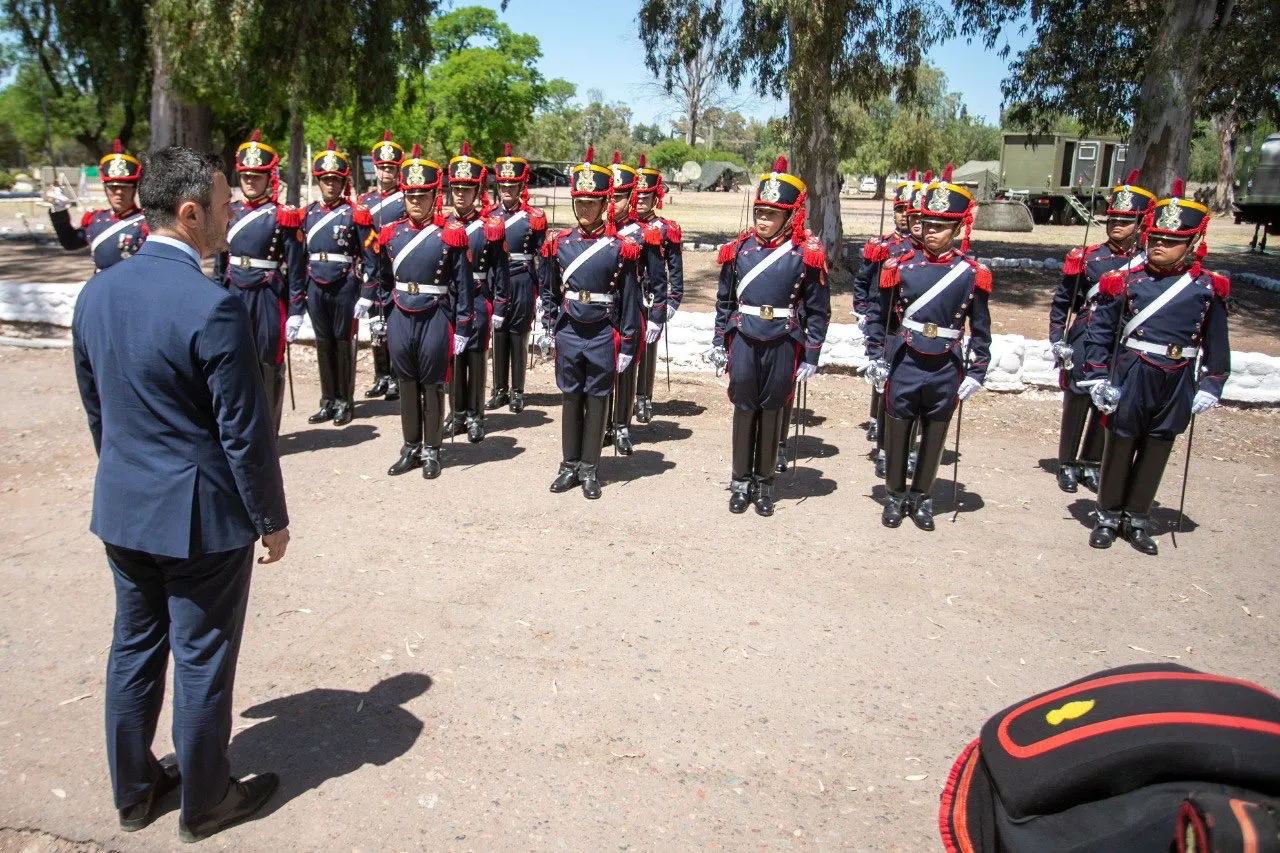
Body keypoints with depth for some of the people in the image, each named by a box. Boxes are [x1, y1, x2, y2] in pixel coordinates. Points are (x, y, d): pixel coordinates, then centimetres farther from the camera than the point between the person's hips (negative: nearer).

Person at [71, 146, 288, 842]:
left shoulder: (96, 292, 1)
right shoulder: (214, 307, -23)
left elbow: (94, 407, 11)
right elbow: (244, 431, -19)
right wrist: (271, 518, -7)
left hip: (121, 510, 7)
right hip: (200, 515, -7)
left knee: (133, 648, 20)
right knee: (202, 660, 10)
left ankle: (133, 790, 38)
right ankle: (204, 803, 29)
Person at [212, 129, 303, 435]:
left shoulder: (282, 216, -5)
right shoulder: (229, 213, 10)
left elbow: (295, 269, -5)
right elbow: (220, 263, 15)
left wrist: (295, 311, -8)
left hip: (267, 297, -4)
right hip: (233, 294, 5)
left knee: (267, 364, 4)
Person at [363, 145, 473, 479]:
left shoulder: (450, 235, -7)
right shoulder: (390, 234, 4)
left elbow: (463, 286, -5)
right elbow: (382, 279, 17)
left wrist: (462, 329, -6)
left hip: (435, 320, -3)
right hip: (400, 320, 4)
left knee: (432, 385, 8)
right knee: (407, 384, 12)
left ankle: (431, 451, 20)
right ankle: (411, 448, 25)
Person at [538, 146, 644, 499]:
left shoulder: (621, 248, -7)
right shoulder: (559, 243, 2)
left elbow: (630, 301, -5)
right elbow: (547, 291, 12)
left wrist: (626, 346, -5)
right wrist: (548, 330, 7)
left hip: (603, 335, -2)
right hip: (568, 333, 3)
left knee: (597, 400, 7)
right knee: (571, 398, 11)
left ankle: (589, 469, 19)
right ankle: (570, 465, 24)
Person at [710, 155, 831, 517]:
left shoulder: (807, 254, -6)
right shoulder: (739, 247, 1)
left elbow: (818, 310, -2)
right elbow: (724, 299, 10)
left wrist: (811, 357, -3)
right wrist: (718, 342, 9)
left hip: (783, 344, -1)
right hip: (743, 340, 2)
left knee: (771, 411, 11)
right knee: (744, 409, 9)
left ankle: (764, 482, 25)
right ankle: (741, 481, 23)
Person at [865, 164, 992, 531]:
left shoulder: (972, 274, -4)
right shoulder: (901, 266, -4)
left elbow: (980, 329, 3)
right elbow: (879, 316, 4)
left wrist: (975, 374, 0)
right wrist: (876, 359, 0)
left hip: (946, 370, 0)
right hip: (904, 365, 0)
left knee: (934, 437, 13)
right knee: (897, 434, 11)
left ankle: (922, 497, 30)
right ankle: (896, 496, 29)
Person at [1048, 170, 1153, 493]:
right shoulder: (1086, 258, -3)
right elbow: (1062, 302, 2)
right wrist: (1058, 341, -4)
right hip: (1085, 342, -2)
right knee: (1077, 403, 5)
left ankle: (1091, 464, 24)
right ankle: (1067, 464, 17)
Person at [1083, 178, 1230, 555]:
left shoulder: (1208, 287, 0)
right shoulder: (1125, 281, -5)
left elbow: (1216, 342, 7)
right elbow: (1099, 332, -1)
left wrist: (1210, 386, 4)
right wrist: (1098, 378, -6)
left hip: (1177, 385, 2)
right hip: (1130, 379, -2)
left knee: (1157, 450, 11)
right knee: (1119, 446, 9)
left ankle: (1137, 518, 26)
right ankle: (1109, 516, 24)